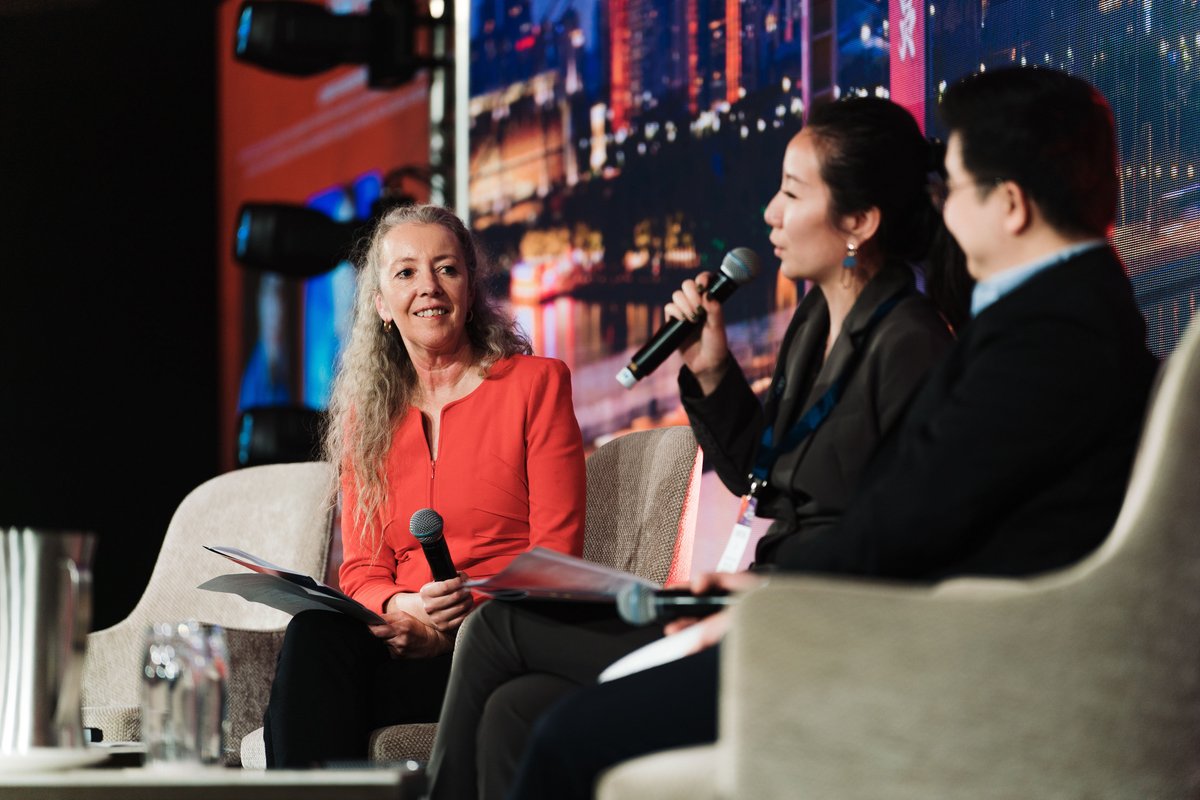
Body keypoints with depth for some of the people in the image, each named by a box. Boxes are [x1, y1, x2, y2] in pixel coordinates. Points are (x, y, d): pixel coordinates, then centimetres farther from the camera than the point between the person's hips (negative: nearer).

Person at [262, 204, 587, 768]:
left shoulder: (535, 384, 6)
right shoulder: (367, 411, 19)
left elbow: (555, 560, -1)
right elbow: (361, 567, 12)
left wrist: (463, 619, -18)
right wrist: (402, 608, -13)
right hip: (404, 641, 4)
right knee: (315, 631, -32)